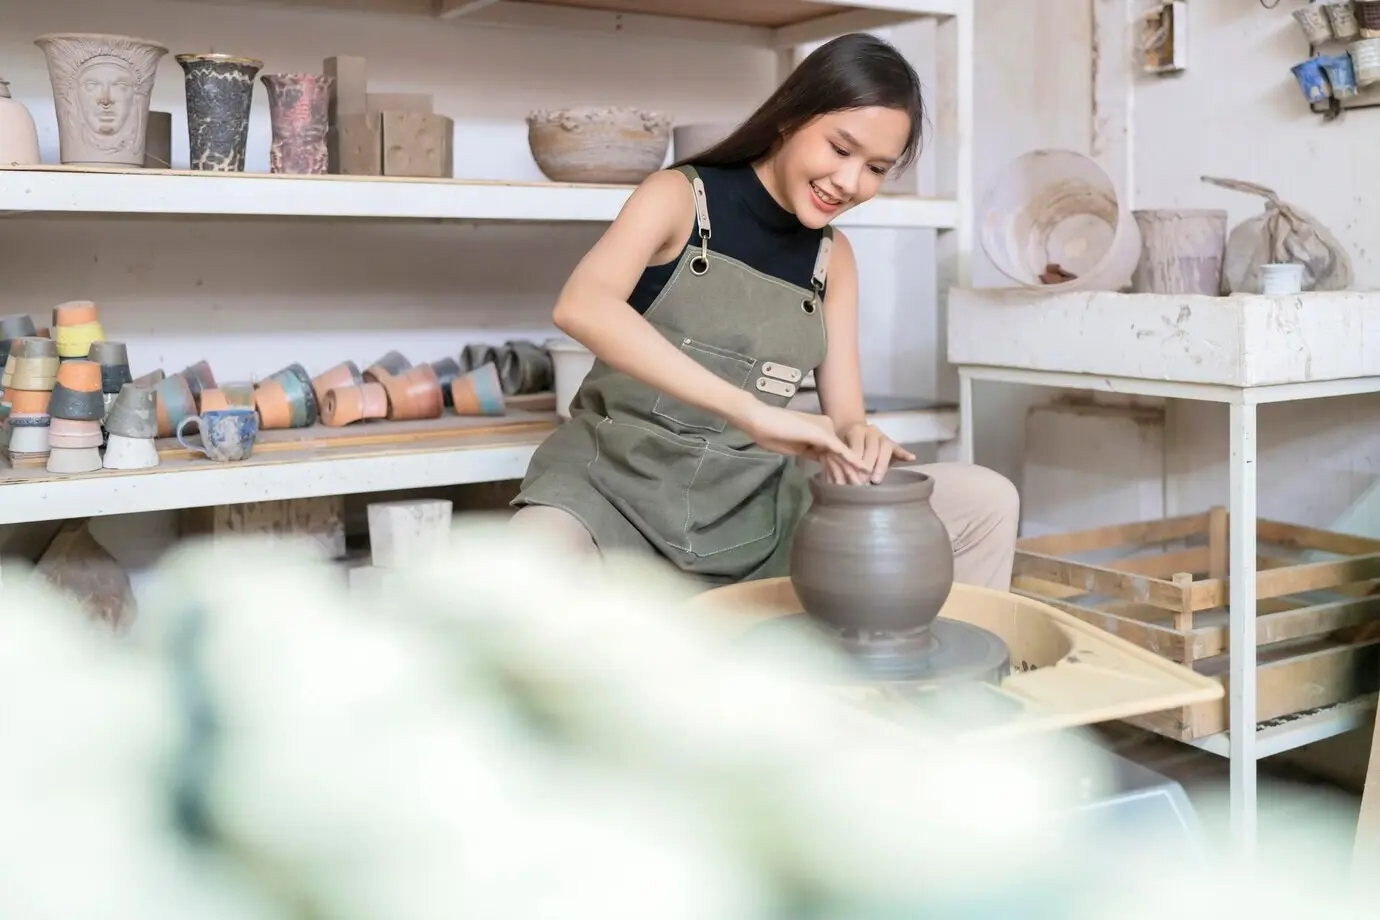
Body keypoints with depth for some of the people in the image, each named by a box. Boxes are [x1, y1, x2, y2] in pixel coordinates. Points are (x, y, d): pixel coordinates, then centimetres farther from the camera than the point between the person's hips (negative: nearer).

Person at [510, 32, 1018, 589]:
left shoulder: (833, 257, 7)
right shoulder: (678, 197, -8)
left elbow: (843, 411, 5)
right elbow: (581, 307, -29)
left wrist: (857, 438, -22)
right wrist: (751, 410, -39)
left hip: (753, 501, 5)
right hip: (621, 482, -4)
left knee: (986, 503, -8)